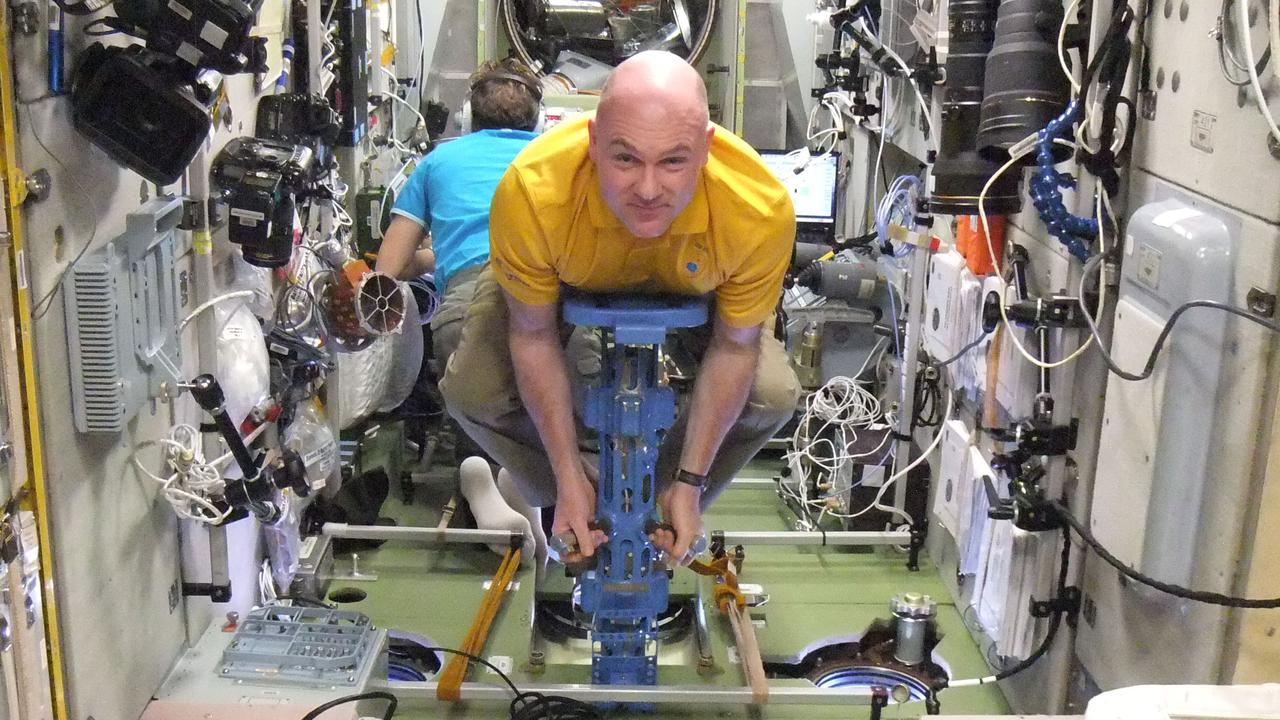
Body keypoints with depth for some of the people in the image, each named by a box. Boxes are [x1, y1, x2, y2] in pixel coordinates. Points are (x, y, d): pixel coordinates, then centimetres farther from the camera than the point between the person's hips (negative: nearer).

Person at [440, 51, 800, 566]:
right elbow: (533, 335, -25)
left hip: (692, 292, 1)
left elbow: (734, 346, -22)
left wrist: (689, 485, -20)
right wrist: (570, 481, -23)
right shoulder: (531, 191, -41)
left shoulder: (760, 209, -39)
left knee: (773, 397, -20)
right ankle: (567, 506, 12)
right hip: (567, 286, 0)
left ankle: (666, 507, 11)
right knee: (471, 391, -20)